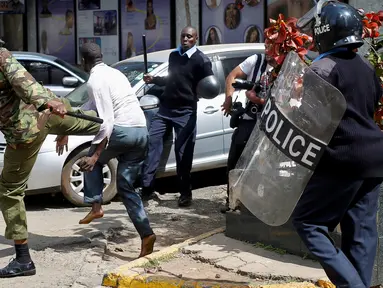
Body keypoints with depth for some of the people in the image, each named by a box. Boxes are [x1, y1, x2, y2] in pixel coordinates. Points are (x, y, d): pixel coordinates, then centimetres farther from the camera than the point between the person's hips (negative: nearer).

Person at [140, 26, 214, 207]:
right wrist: (154, 80, 13)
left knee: (183, 152, -2)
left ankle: (185, 193, 10)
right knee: (152, 141, -8)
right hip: (165, 108, 6)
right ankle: (146, 186, -9)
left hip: (186, 111, -5)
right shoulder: (173, 56, 15)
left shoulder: (201, 60, -5)